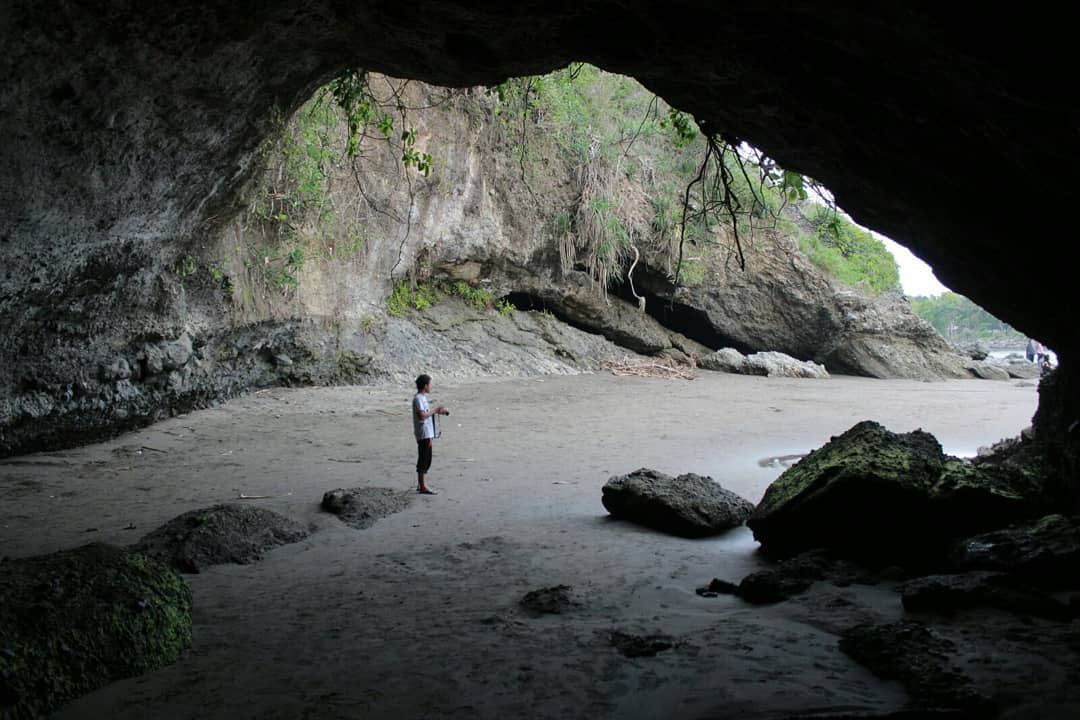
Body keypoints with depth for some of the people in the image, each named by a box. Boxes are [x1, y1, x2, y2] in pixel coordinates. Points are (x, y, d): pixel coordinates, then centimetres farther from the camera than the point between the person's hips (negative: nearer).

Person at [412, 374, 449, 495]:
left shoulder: (422, 397, 16)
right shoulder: (418, 399, -15)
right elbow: (422, 415, -25)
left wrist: (439, 411, 13)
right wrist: (435, 410, -16)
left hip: (427, 433, 10)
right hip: (423, 434, -10)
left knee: (426, 460, 13)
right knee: (424, 460, -7)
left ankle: (421, 484, 19)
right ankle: (423, 487, -4)